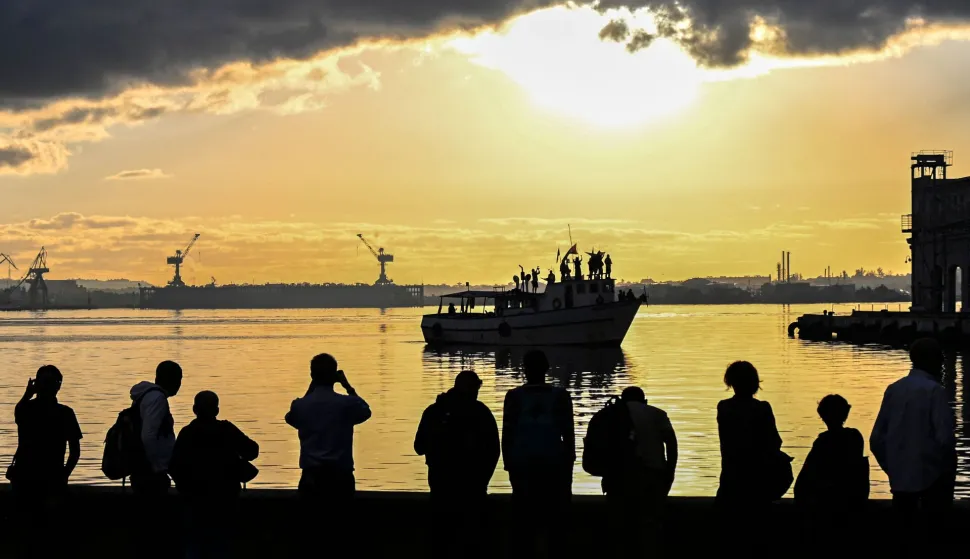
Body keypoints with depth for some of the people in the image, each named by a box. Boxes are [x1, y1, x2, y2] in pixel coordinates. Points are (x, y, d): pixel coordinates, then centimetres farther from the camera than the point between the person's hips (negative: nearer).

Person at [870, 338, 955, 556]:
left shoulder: (893, 389, 6)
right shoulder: (934, 390, -10)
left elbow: (877, 439, 5)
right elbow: (945, 437, -18)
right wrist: (948, 468, 0)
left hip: (899, 478, 5)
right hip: (930, 477, -5)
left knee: (905, 534, 11)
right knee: (933, 536, 1)